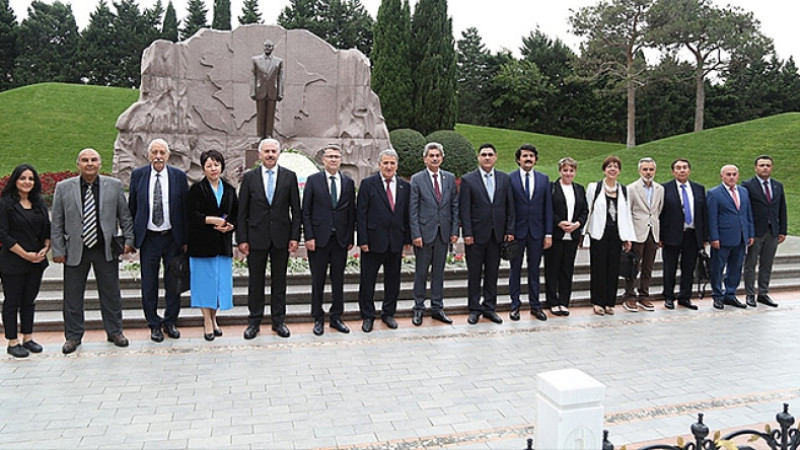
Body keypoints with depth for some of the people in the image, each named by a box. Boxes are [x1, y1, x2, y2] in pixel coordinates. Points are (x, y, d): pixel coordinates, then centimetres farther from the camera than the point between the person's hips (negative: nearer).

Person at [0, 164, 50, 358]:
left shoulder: (39, 203, 9)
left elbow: (48, 229, 12)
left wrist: (45, 249, -5)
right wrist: (25, 254, -14)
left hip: (37, 262, 5)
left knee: (29, 300, 13)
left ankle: (28, 338, 23)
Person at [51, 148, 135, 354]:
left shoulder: (114, 185, 2)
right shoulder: (63, 188, 1)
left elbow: (125, 216, 8)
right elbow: (57, 223, 3)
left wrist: (128, 240, 2)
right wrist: (58, 250, -1)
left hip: (106, 249, 0)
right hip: (75, 250, 0)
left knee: (111, 293, 9)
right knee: (72, 296, 8)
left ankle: (115, 332, 24)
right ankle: (73, 336, 23)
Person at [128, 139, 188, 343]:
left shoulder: (178, 176, 0)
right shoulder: (138, 175, 1)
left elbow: (186, 208, 1)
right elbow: (131, 207, 6)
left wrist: (186, 239, -1)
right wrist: (131, 236, 2)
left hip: (173, 237, 0)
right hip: (148, 238, 0)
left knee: (173, 282, 9)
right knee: (149, 284, 6)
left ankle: (170, 322, 25)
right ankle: (154, 325, 21)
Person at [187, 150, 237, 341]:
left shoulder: (229, 189, 12)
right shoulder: (197, 189, 0)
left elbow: (236, 214, 12)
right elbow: (192, 215, -9)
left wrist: (230, 225, -7)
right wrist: (213, 220, -18)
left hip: (223, 242, 4)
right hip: (202, 242, -4)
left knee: (221, 281, 5)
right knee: (205, 280, -1)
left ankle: (213, 319, 19)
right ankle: (208, 322, 9)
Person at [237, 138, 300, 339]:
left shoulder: (289, 176, 3)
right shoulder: (249, 177, 2)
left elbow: (296, 210, 3)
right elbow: (242, 211, 1)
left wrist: (295, 236, -3)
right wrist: (242, 239, -5)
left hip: (281, 237, 0)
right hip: (256, 237, 0)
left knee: (279, 281, 9)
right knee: (255, 281, 7)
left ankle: (278, 321, 19)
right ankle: (254, 321, 18)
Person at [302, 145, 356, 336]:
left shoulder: (348, 182, 8)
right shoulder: (313, 180, 0)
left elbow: (351, 212, 9)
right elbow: (305, 211, -1)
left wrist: (350, 238, 5)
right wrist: (309, 237, -9)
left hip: (341, 239, 2)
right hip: (319, 238, -2)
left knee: (338, 280, 8)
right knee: (318, 280, 5)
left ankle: (336, 317, 20)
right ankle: (318, 319, 17)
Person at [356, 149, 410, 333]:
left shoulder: (405, 186, 8)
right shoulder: (368, 184, -3)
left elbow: (407, 214, 10)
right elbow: (361, 214, -5)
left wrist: (408, 239, 5)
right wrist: (363, 240, -11)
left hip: (396, 242, 3)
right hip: (373, 241, -3)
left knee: (393, 281, 12)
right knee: (367, 281, 5)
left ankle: (388, 313, 27)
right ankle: (367, 317, 18)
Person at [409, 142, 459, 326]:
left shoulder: (450, 178, 8)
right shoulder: (417, 179, -3)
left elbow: (455, 206, 9)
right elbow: (413, 209, -5)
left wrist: (455, 231, 2)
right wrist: (416, 234, -11)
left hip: (444, 232, 3)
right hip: (424, 232, -3)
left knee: (439, 271, 10)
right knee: (421, 272, 5)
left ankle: (437, 308, 20)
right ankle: (419, 308, 16)